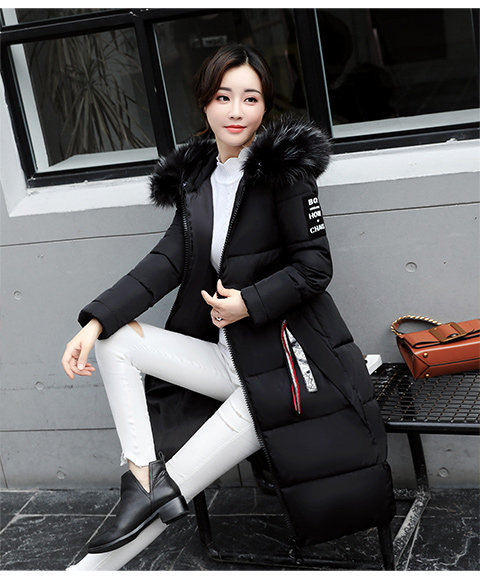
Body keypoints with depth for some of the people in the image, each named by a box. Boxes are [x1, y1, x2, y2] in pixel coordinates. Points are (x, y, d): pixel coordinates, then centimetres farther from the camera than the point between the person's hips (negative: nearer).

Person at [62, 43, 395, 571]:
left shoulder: (284, 169, -8)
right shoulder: (194, 177, 10)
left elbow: (314, 266, -8)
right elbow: (168, 260, 3)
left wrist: (250, 302, -20)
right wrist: (95, 321, -7)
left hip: (281, 360, -7)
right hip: (226, 356, 7)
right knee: (114, 338, -6)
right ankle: (145, 478, -16)